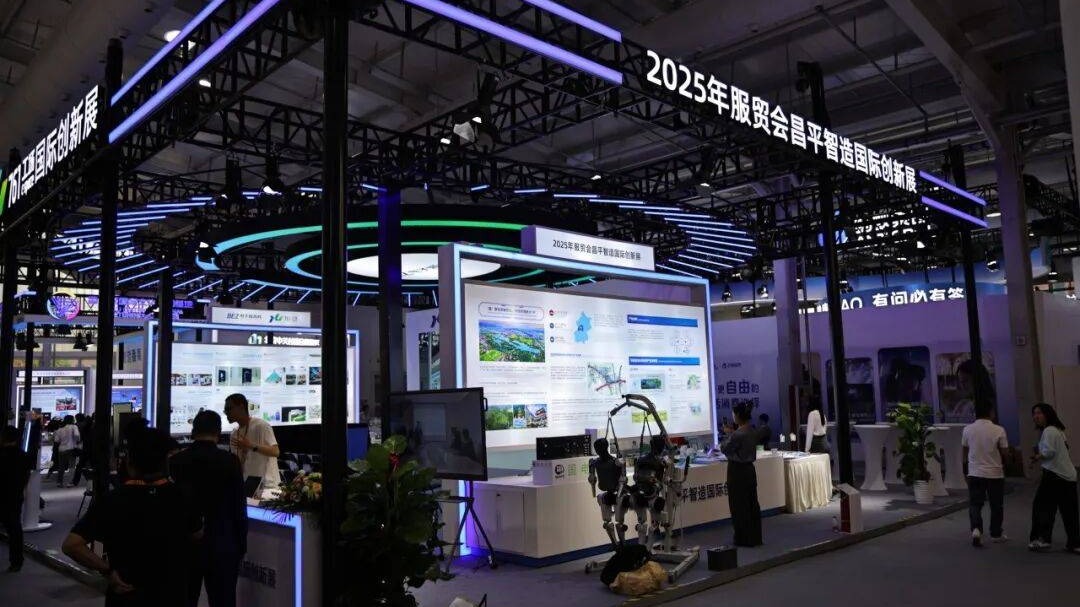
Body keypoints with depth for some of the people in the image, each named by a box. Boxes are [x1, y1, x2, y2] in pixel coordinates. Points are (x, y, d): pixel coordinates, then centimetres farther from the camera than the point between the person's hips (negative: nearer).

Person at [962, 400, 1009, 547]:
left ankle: (976, 529, -16)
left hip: (974, 473, 1)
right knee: (996, 505, 14)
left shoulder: (968, 429, -3)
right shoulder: (998, 430, -11)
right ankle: (996, 534, 25)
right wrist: (1004, 465, 15)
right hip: (995, 473, -1)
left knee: (975, 503, 6)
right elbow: (1004, 453, -6)